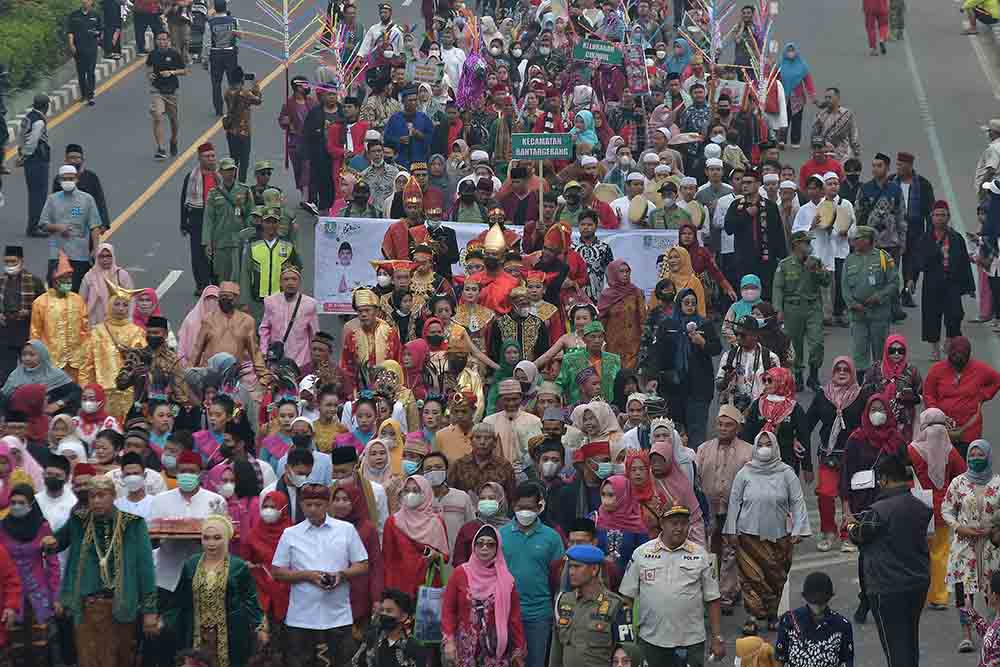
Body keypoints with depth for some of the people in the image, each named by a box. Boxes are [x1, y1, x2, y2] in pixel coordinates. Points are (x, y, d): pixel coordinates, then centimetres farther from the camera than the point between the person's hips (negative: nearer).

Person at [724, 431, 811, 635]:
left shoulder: (786, 473, 0)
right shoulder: (745, 473, 1)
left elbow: (797, 502, 1)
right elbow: (734, 501, 6)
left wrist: (798, 530, -5)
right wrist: (731, 530, 3)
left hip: (779, 534, 0)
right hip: (750, 534, 0)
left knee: (776, 577, 6)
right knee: (751, 576, -5)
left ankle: (772, 614, 19)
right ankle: (753, 616, -1)